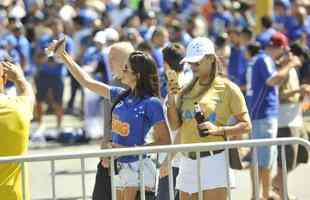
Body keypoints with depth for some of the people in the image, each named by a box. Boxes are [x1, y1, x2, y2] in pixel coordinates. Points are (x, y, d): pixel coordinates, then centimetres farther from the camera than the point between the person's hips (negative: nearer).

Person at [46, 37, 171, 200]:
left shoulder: (151, 103, -11)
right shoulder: (121, 96, 8)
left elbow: (164, 140, -12)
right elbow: (87, 82, 16)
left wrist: (128, 150, -17)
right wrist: (63, 56, 17)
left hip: (137, 168, -7)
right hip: (119, 168, 7)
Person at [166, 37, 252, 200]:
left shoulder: (227, 88, -3)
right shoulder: (187, 90, 13)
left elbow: (246, 125, -4)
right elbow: (175, 125, 12)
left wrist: (218, 130, -19)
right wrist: (171, 100, -4)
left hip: (214, 160, -6)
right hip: (188, 161, 6)